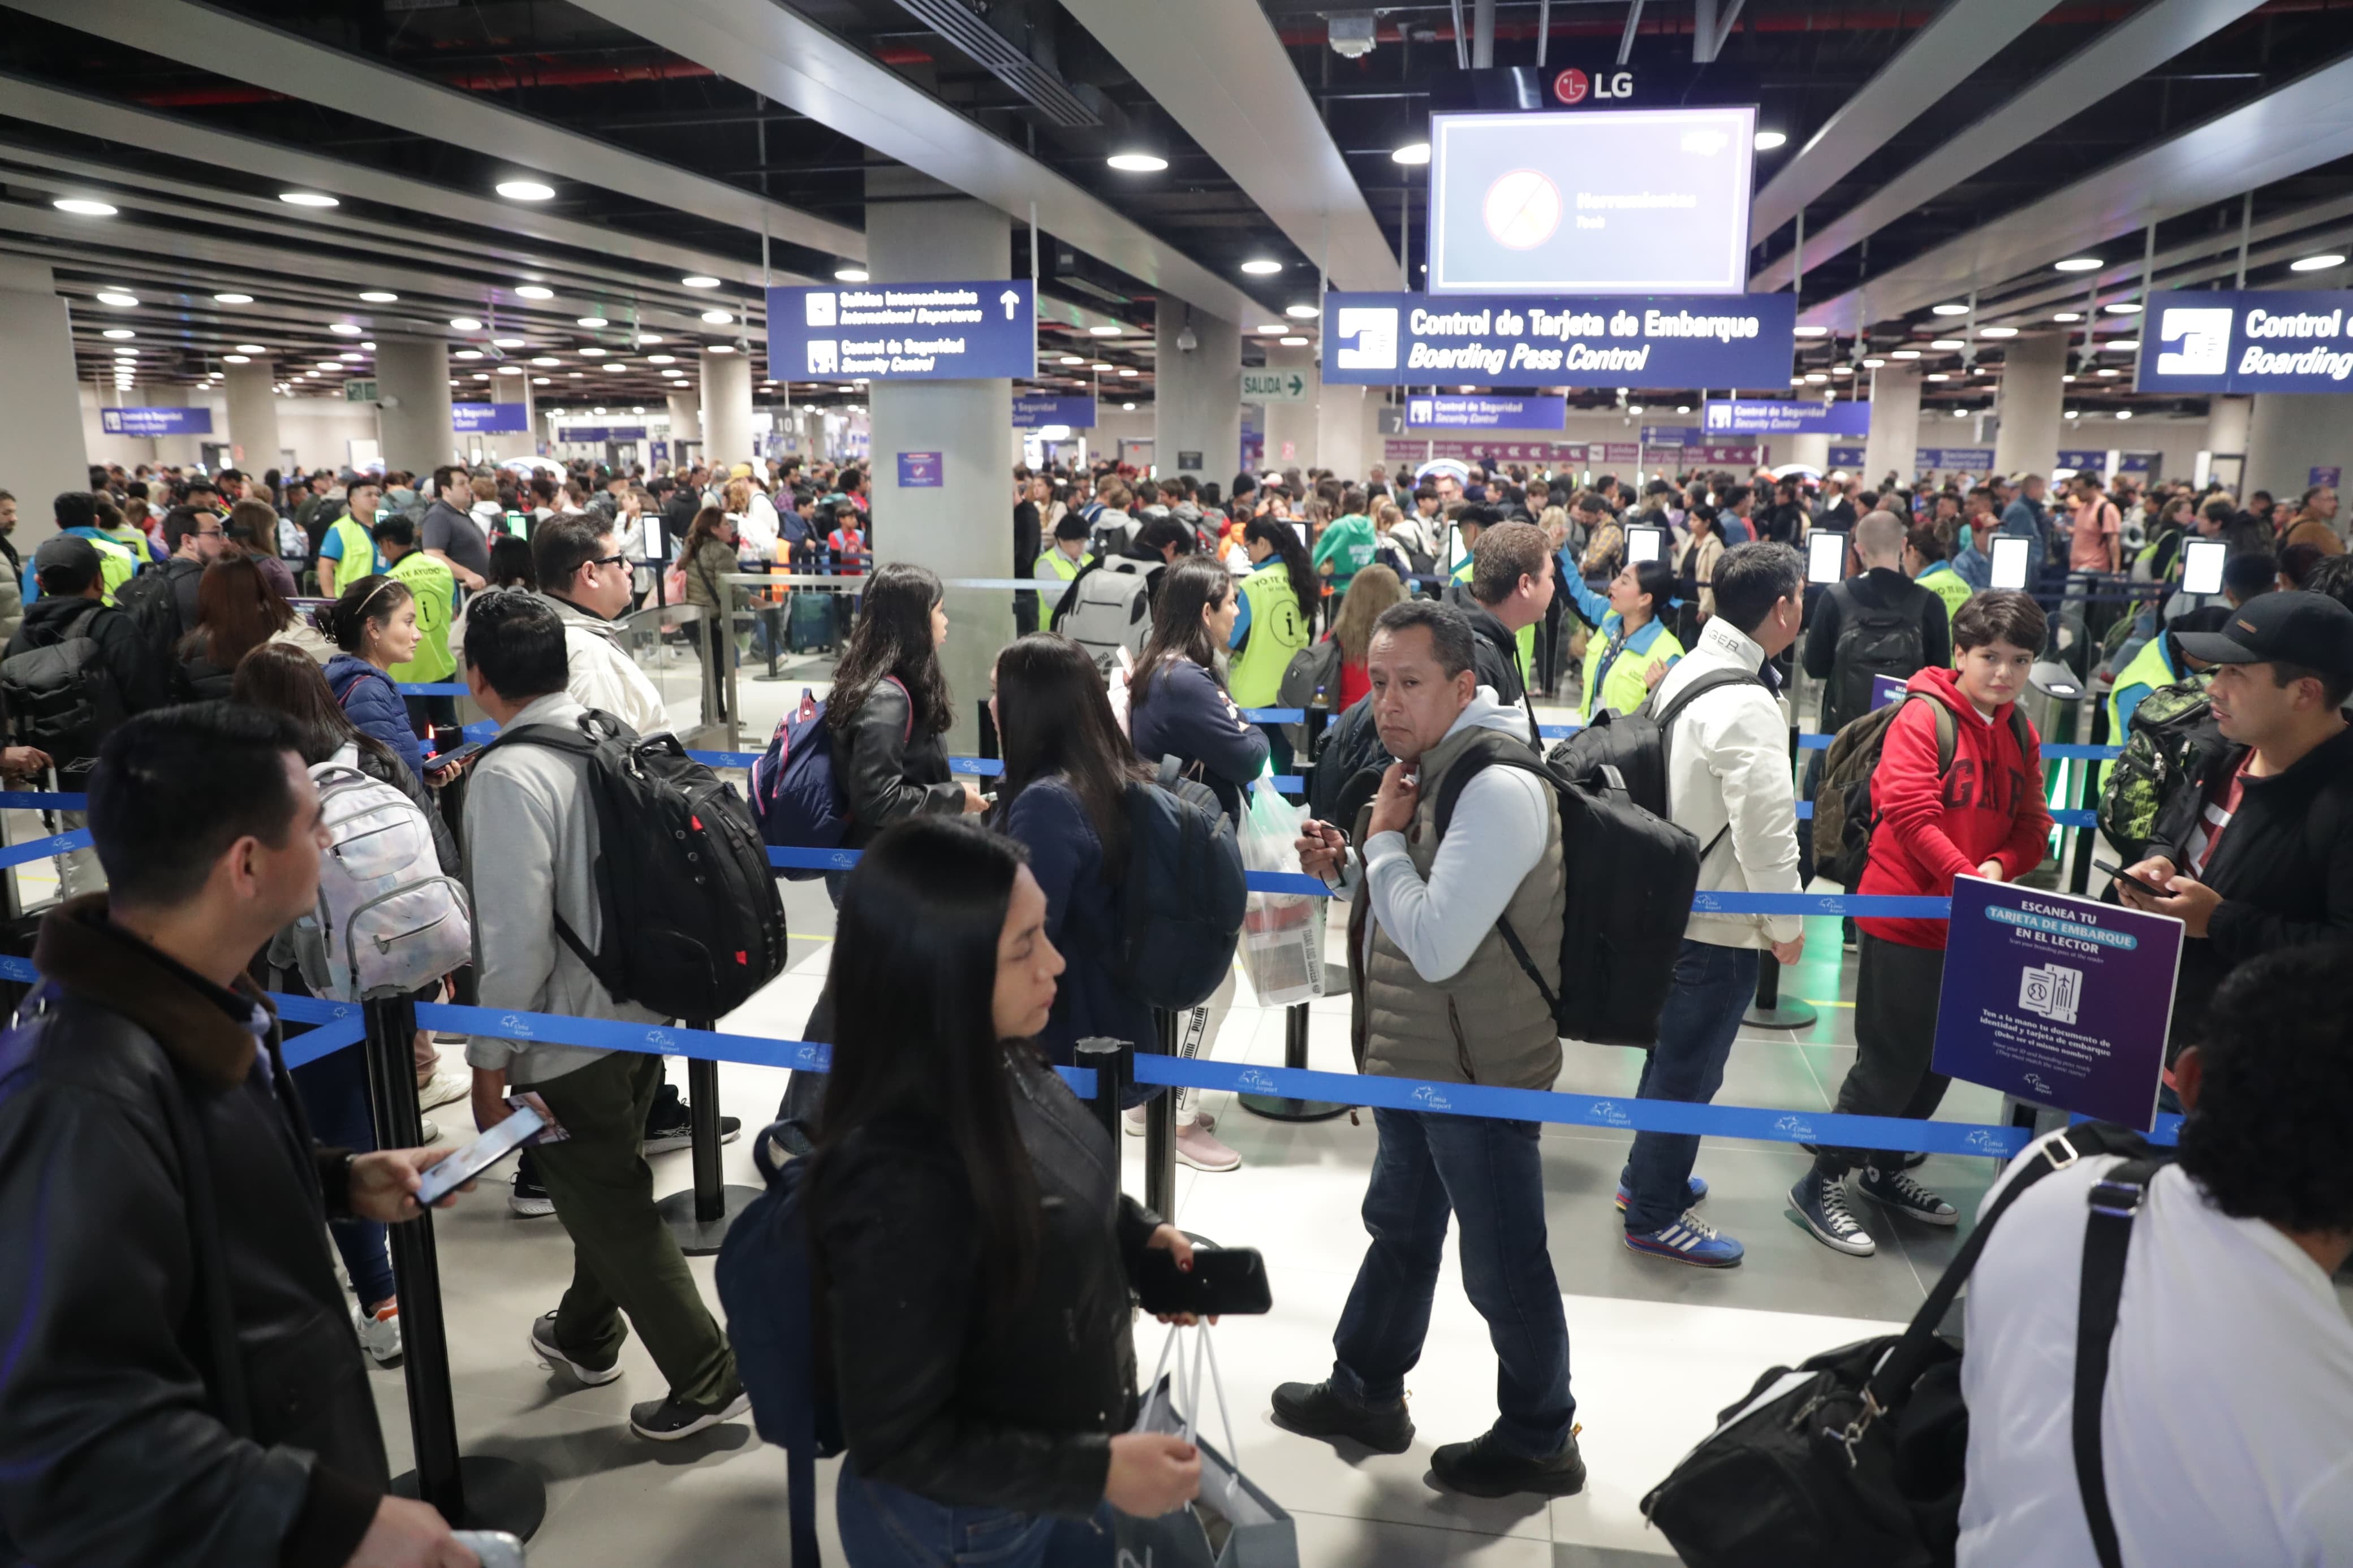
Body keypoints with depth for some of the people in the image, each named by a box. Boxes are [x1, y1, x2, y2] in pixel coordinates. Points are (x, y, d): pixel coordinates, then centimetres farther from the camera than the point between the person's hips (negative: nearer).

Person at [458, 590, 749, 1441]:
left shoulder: (509, 777, -22)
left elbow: (516, 939, -24)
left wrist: (489, 1062, -13)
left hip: (567, 1039, -8)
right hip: (642, 1008, 8)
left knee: (611, 1209, 8)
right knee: (607, 1185, 26)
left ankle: (707, 1379, 17)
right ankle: (585, 1335, 48)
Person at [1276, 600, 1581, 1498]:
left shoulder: (1497, 788, -25)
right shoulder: (1428, 766, 7)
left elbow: (1436, 944, -30)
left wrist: (1383, 836, -19)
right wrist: (1346, 868, -1)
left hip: (1476, 1070, -10)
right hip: (1413, 1056, 10)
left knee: (1502, 1264, 8)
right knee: (1399, 1227, 24)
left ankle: (1538, 1441, 29)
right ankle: (1364, 1394, 43)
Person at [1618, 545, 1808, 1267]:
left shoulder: (1685, 671, 4)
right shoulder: (1747, 706, -24)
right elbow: (1766, 827, -23)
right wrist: (1787, 924, -10)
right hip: (1720, 923, -9)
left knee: (1674, 1051, 24)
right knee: (1689, 1070, 6)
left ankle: (1647, 1172, 41)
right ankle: (1654, 1214, 20)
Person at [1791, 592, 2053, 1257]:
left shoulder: (2022, 735, 8)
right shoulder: (1925, 715, -13)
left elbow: (2032, 825, 7)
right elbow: (1910, 812, -22)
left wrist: (2001, 867, -13)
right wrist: (1967, 878, -27)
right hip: (1904, 915, -7)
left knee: (1941, 1057, 17)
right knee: (1891, 1059, -3)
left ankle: (1883, 1170, 35)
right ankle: (1821, 1184, 10)